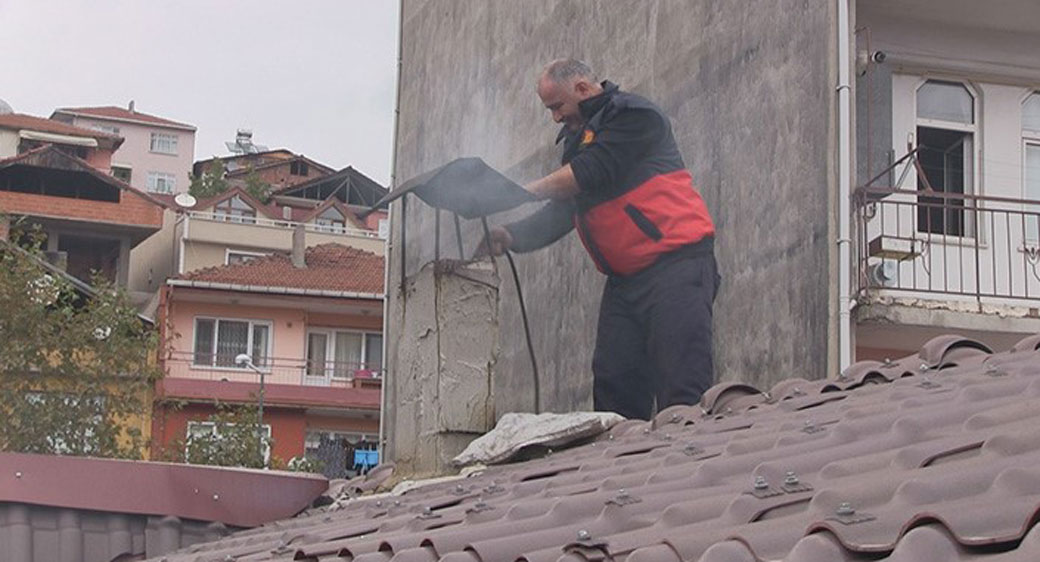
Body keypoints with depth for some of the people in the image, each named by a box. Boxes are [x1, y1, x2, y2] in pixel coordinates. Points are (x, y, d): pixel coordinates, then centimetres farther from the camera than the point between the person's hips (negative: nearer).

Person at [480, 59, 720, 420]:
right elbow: (559, 215, 18)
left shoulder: (632, 114, -3)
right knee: (612, 385, -1)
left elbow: (593, 173, -16)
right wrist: (511, 237, 0)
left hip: (675, 264, -9)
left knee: (681, 391, -14)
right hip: (625, 280, 9)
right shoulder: (578, 139, 24)